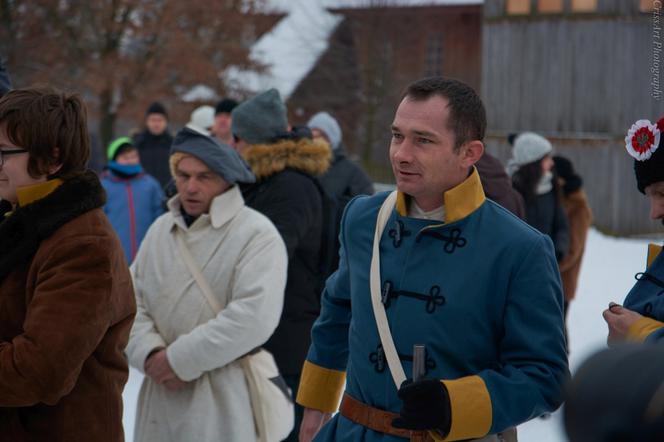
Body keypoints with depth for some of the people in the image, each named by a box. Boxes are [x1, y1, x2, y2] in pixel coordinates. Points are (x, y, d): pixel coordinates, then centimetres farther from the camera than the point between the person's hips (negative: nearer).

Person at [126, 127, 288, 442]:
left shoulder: (257, 234, -10)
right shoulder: (161, 229, 11)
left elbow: (254, 316, -21)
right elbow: (132, 301, 7)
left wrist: (181, 359, -17)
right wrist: (150, 353, -12)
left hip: (224, 404, -5)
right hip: (161, 398, 5)